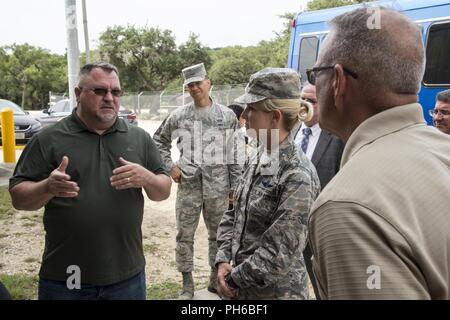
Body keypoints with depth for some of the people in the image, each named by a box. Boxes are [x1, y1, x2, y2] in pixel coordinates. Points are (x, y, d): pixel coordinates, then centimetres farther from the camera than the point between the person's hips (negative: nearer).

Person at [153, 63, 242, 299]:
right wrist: (170, 166, 3)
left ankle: (216, 278, 30)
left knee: (218, 234, 12)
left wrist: (235, 186, 0)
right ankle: (187, 284, 23)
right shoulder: (179, 116, 1)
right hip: (188, 185, 1)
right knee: (185, 235, 7)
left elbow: (235, 154, 1)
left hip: (218, 187, 0)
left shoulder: (227, 116, 0)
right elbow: (159, 141, 15)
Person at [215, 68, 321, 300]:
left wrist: (234, 278, -13)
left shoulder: (298, 176, -23)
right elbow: (233, 215, 7)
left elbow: (280, 254, -24)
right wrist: (223, 261, -5)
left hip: (275, 291, -7)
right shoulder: (258, 158, 1)